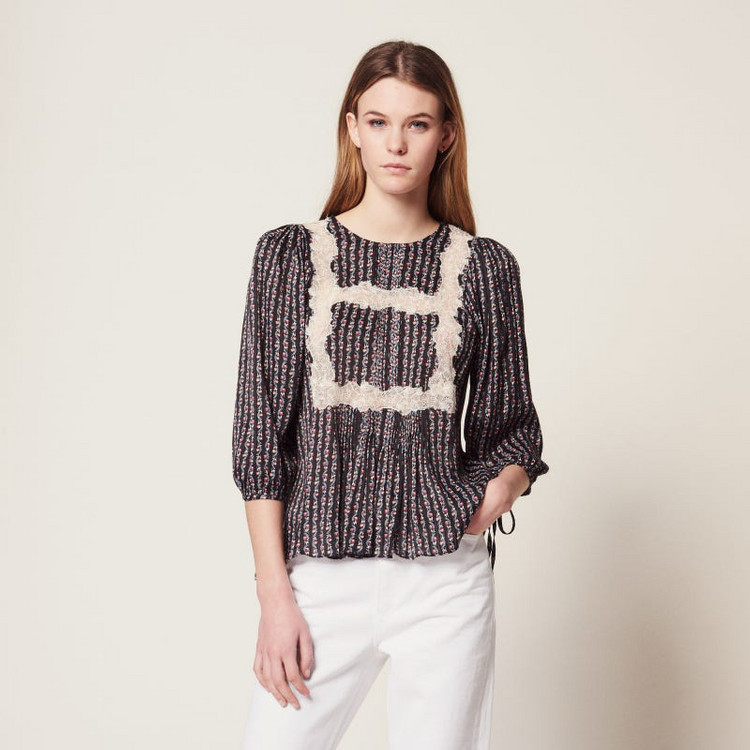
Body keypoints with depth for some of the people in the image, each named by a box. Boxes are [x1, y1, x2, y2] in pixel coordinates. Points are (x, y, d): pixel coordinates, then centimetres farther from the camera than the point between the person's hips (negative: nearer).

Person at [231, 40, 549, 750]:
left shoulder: (485, 267, 4)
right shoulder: (290, 254, 2)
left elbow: (510, 426, 13)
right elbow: (261, 431, 0)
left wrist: (503, 483, -10)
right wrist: (274, 594, -5)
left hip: (446, 582, 1)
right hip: (321, 575, 0)